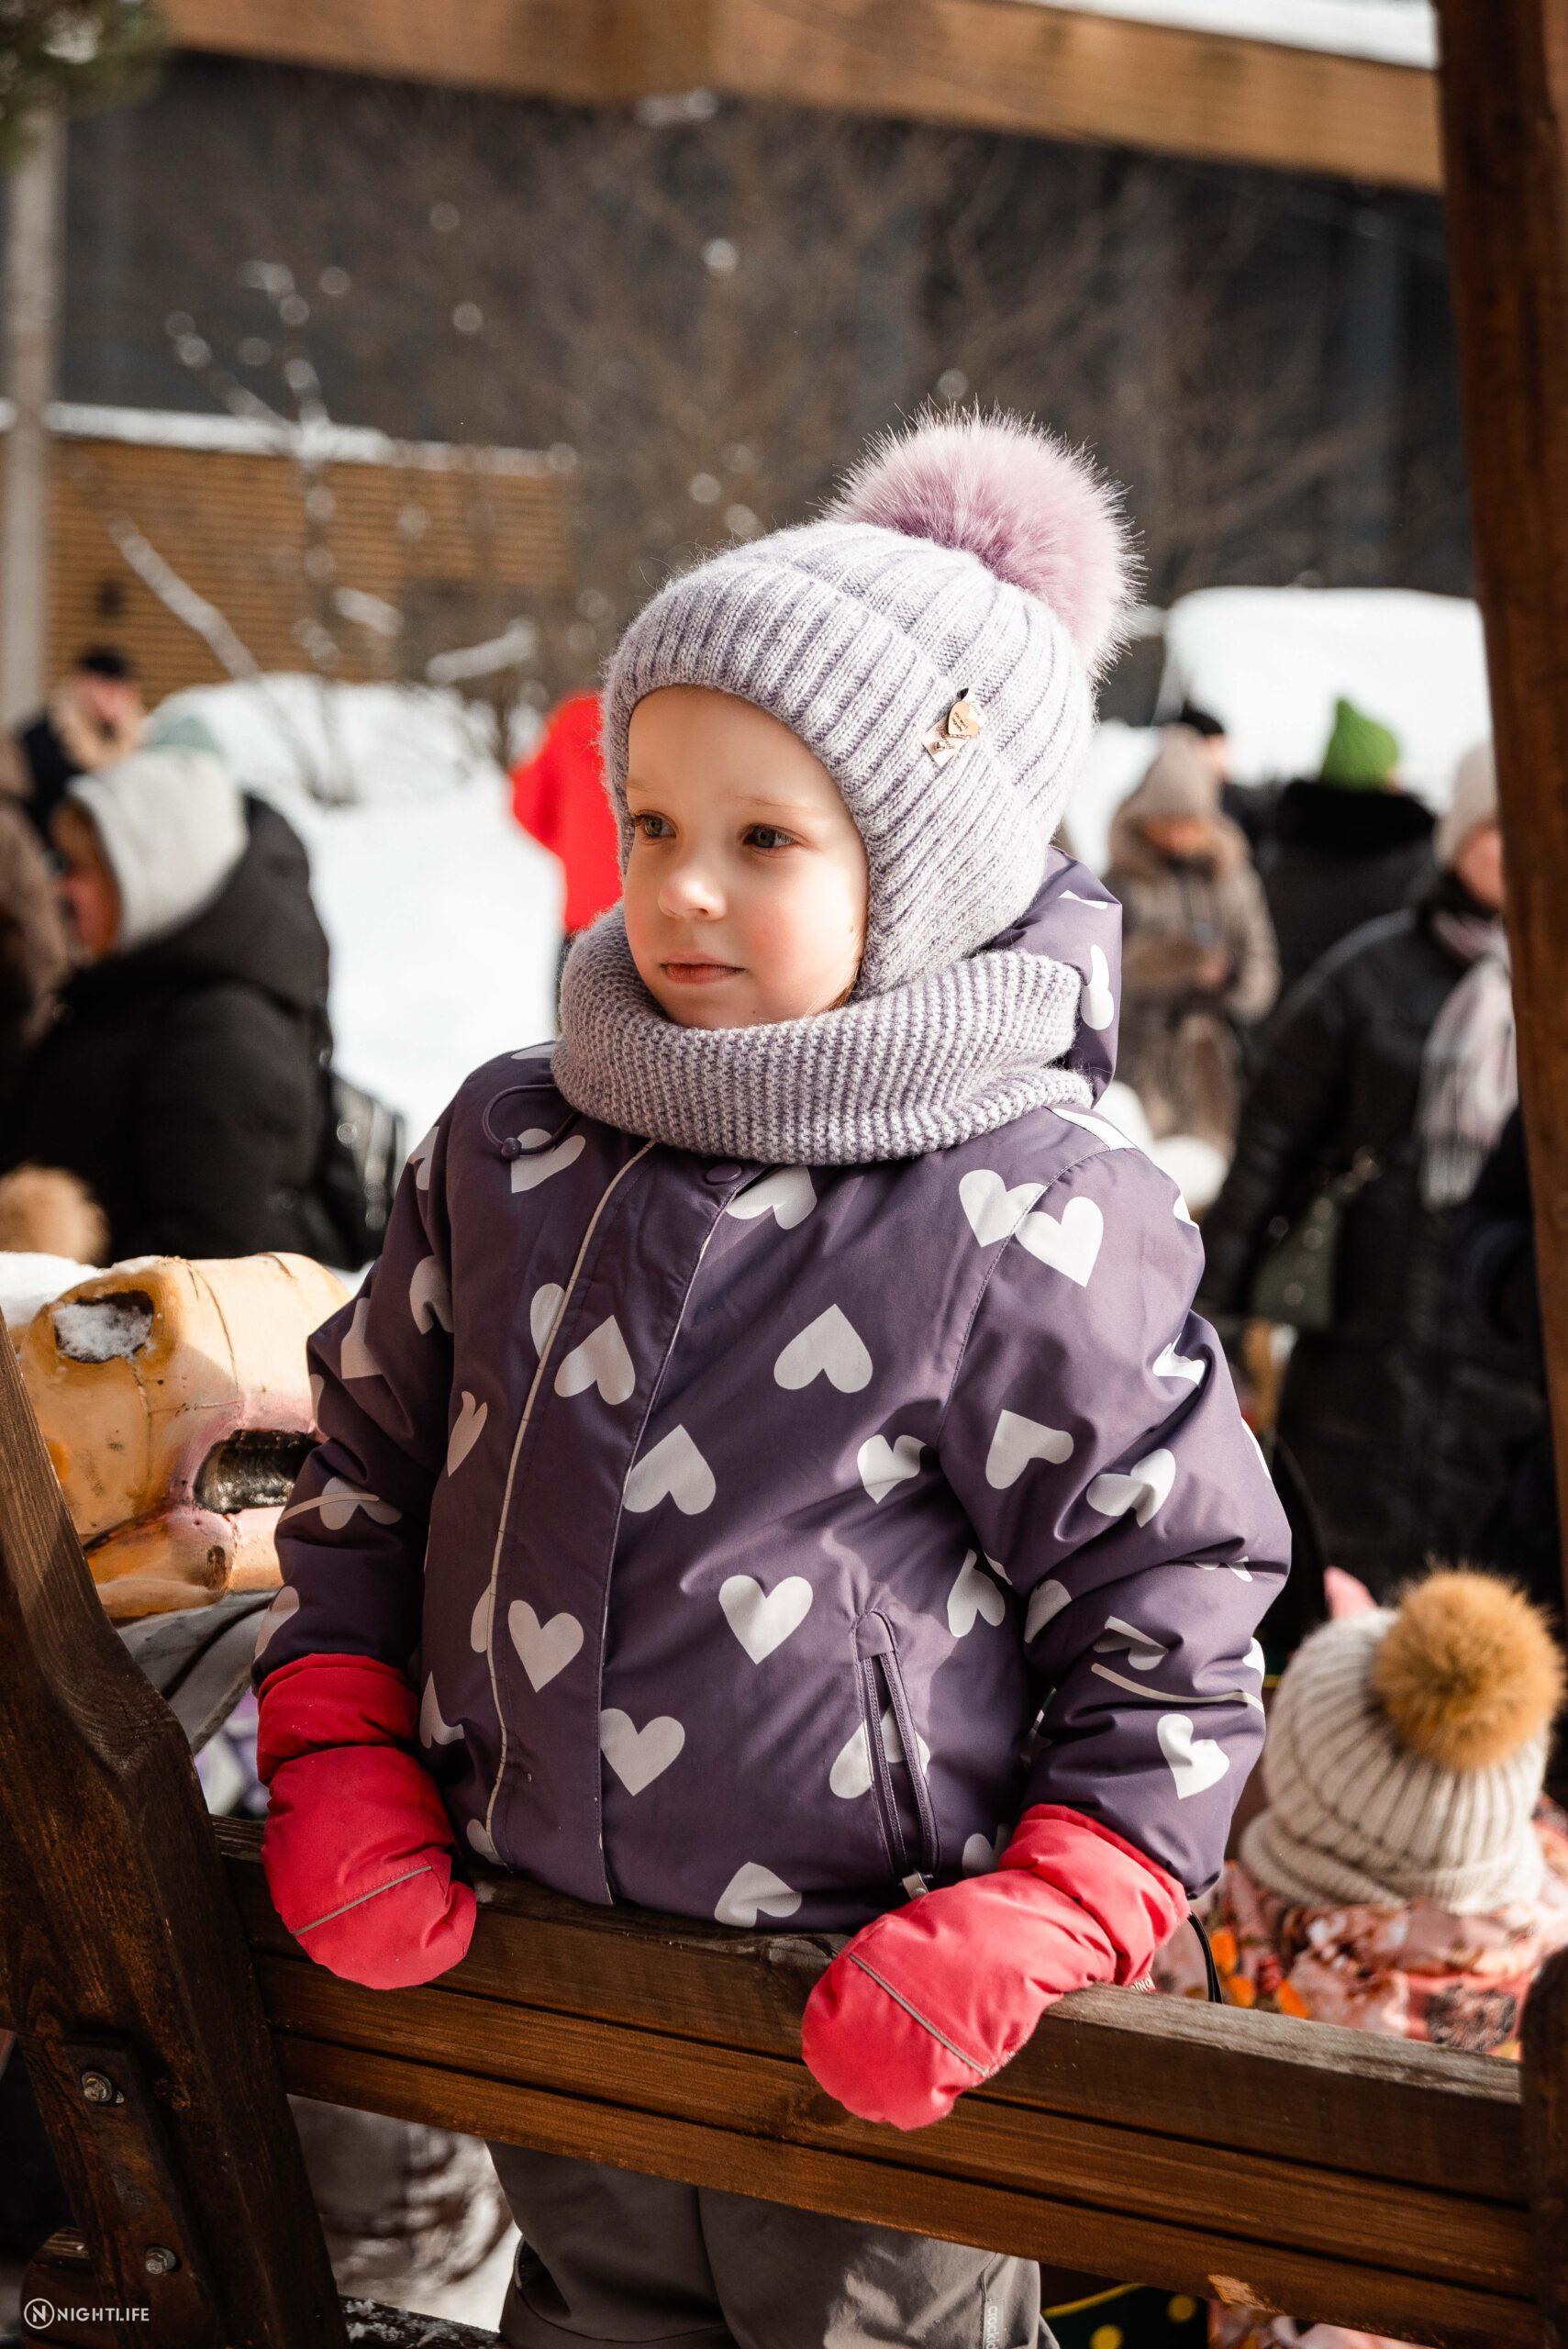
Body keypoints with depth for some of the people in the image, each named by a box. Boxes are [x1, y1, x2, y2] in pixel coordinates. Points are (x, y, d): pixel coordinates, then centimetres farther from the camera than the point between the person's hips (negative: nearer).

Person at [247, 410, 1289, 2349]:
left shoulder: (1032, 1228, -14)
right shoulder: (506, 1152, 1)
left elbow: (1170, 1642, -9)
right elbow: (371, 1476, 14)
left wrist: (1015, 1939, -19)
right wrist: (340, 1770, 2)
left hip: (862, 2039, -4)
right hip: (538, 1997, 5)